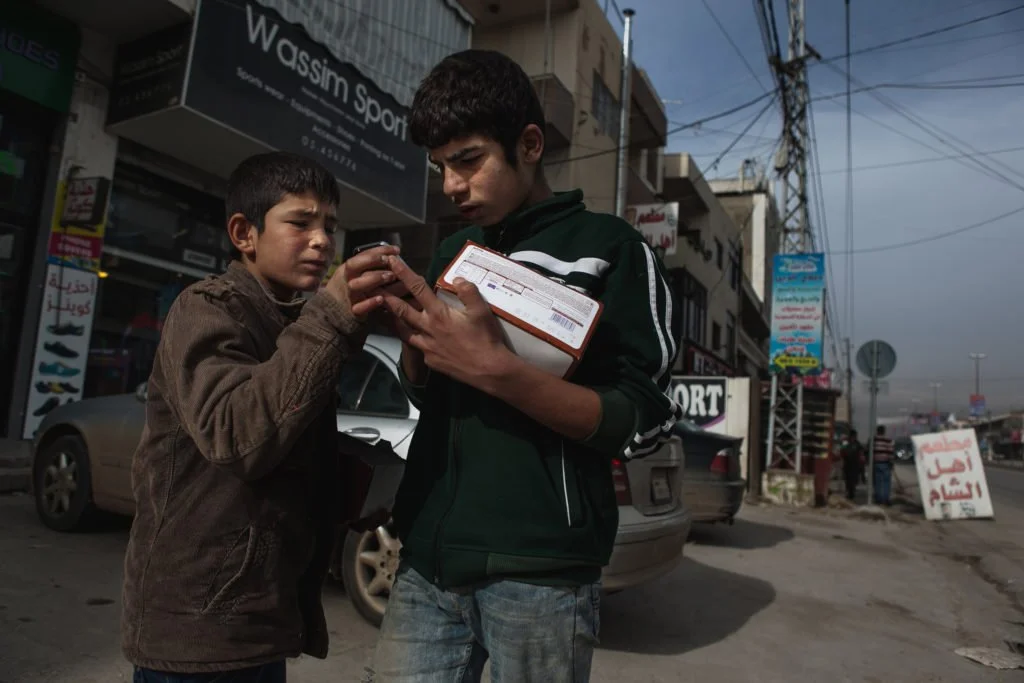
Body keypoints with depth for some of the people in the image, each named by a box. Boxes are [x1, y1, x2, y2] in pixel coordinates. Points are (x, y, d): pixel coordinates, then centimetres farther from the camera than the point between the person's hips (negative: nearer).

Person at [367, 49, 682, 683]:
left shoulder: (610, 247, -4)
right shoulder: (452, 253, 13)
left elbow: (644, 423, -10)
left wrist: (497, 369, -22)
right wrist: (412, 337, -5)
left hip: (540, 571, -4)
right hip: (429, 559, 5)